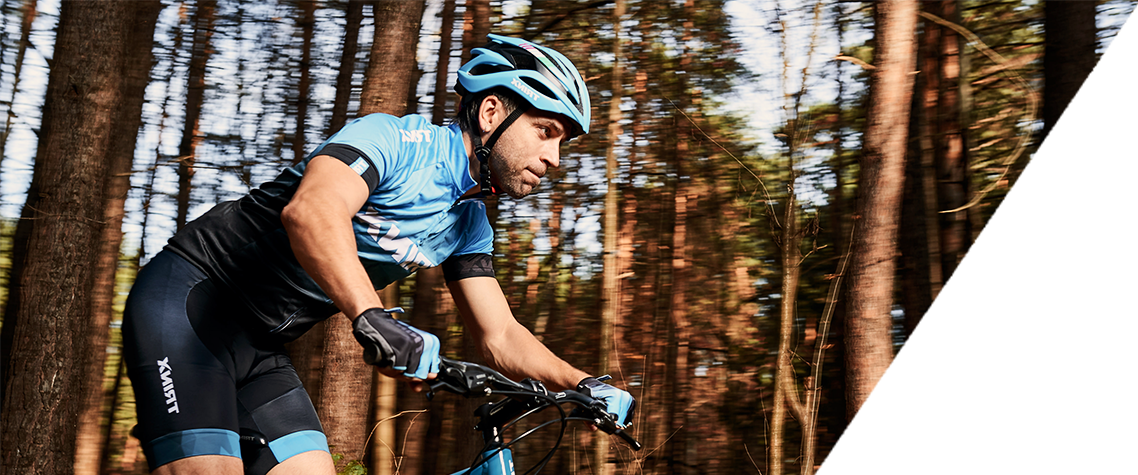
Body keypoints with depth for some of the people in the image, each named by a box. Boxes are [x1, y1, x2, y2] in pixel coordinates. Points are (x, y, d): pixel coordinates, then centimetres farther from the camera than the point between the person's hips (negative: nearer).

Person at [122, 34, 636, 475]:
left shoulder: (469, 225, 7)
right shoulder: (396, 138, -18)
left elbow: (500, 337, 7)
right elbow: (311, 210, -38)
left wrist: (584, 384, -9)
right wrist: (372, 317, -53)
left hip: (259, 350, 8)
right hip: (186, 301, -8)